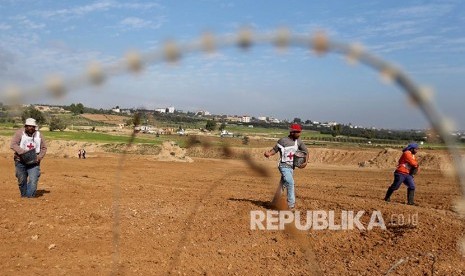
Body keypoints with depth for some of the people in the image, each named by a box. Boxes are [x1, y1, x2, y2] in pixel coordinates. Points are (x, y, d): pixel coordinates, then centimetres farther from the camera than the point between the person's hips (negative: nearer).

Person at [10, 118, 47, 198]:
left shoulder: (39, 134, 3)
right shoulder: (19, 133, -5)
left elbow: (44, 148, 8)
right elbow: (13, 145, -14)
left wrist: (39, 157, -7)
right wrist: (23, 152, -27)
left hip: (34, 162, 1)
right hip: (21, 162, -1)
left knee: (33, 180, -13)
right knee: (22, 181, 11)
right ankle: (23, 196, 31)